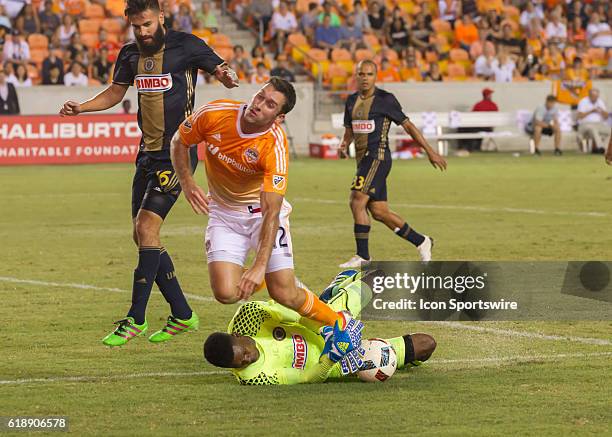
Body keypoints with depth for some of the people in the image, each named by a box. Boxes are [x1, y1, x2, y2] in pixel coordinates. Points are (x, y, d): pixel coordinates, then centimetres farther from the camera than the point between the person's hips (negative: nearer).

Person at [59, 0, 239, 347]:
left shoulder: (186, 45, -7)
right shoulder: (131, 54, 10)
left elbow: (221, 69, 0)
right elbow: (115, 93, 22)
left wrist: (226, 75, -25)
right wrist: (81, 107, 4)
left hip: (177, 152, -7)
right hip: (148, 153, 7)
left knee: (147, 227, -15)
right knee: (143, 236, 6)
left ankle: (136, 318, -9)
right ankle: (183, 315, 17)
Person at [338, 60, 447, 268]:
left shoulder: (385, 100, -5)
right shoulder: (352, 101, 14)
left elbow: (407, 125, -1)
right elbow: (349, 131, 23)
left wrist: (430, 151, 1)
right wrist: (343, 145, -1)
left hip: (378, 156, -8)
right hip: (363, 158, 8)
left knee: (357, 202, -19)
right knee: (379, 211, 7)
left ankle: (363, 256, -15)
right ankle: (421, 242, 21)